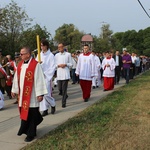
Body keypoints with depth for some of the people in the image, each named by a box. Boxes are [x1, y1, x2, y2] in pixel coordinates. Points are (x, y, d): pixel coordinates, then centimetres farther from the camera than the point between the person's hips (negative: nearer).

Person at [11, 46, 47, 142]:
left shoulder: (35, 65, -13)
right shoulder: (20, 64, 8)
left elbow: (39, 79, -15)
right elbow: (17, 78, 16)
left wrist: (40, 94, -16)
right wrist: (14, 90, 18)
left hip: (31, 94, -6)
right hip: (22, 94, 6)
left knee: (31, 113, 1)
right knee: (24, 112, 13)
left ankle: (31, 133, 14)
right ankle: (25, 129, 34)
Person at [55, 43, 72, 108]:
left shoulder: (68, 54, 4)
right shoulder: (56, 55, 10)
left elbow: (71, 64, 6)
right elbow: (54, 64, 11)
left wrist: (65, 64, -12)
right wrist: (59, 65, -8)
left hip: (66, 74, -3)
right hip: (59, 74, 3)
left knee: (64, 89, -5)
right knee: (59, 88, 3)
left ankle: (63, 103, 3)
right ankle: (65, 95, 34)